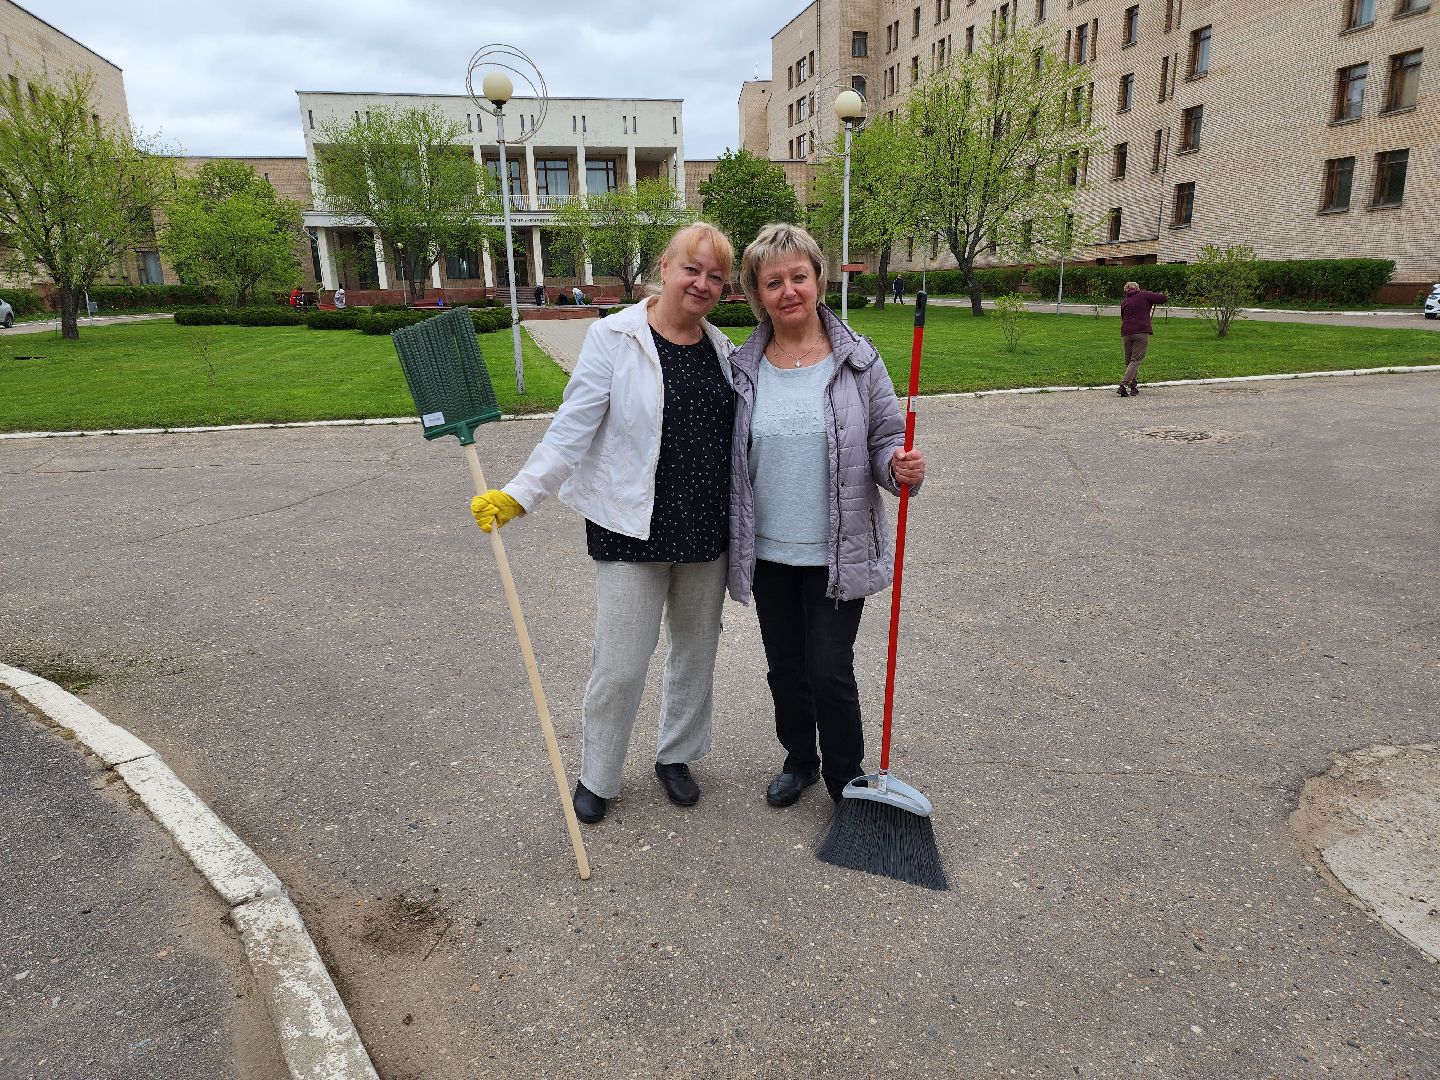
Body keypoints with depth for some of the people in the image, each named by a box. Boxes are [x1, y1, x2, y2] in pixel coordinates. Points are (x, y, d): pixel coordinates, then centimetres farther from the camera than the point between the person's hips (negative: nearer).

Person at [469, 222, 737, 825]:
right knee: (621, 663, 1)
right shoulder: (615, 337, -9)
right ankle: (597, 776, 26)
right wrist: (518, 494, -22)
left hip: (706, 529, 5)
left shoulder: (721, 348, 7)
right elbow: (572, 429, -13)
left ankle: (676, 755, 39)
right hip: (634, 528, -5)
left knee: (696, 649, 17)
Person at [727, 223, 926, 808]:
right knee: (784, 668, 17)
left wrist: (900, 467, -23)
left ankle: (846, 781, 26)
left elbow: (885, 439, 0)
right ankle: (799, 759, 41)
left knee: (830, 672, 2)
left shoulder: (858, 360, -6)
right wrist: (732, 539, 8)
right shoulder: (744, 367, 0)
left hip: (837, 552, -3)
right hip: (768, 552, 3)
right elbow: (729, 457, 8)